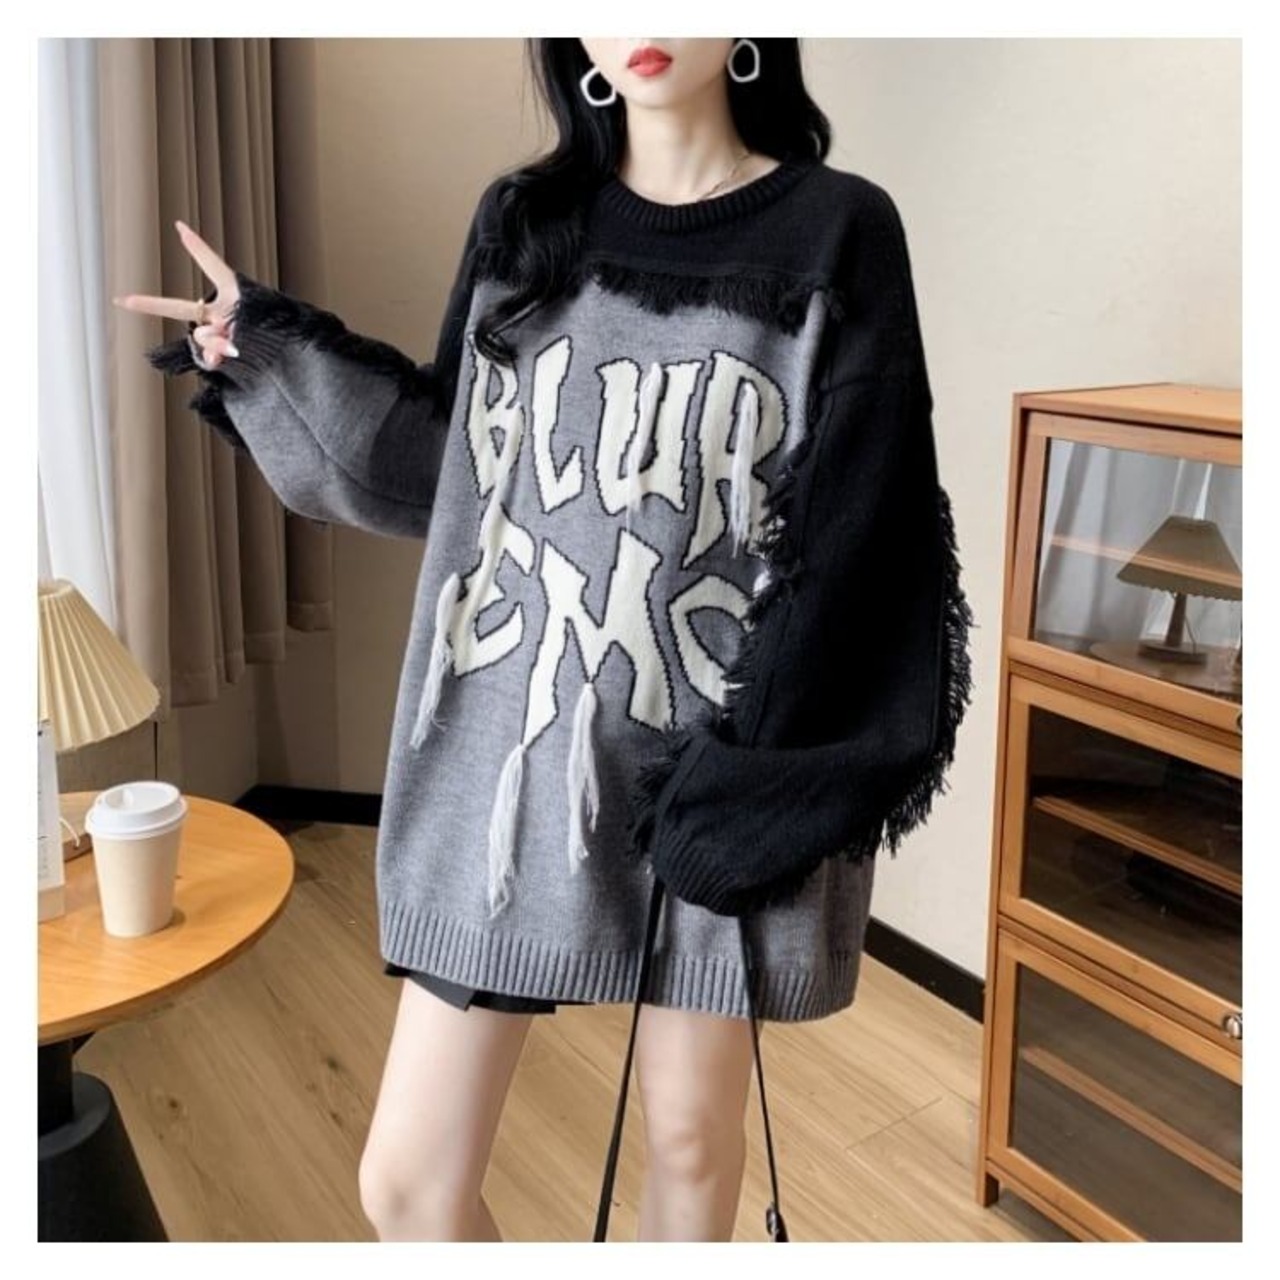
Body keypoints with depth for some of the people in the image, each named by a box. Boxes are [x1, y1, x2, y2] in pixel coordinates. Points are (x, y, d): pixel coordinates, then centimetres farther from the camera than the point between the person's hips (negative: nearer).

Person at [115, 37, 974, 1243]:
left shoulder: (840, 233, -3)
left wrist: (761, 784, -14)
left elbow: (856, 544, -7)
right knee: (406, 1178, 5)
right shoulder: (520, 221, 7)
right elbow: (454, 468, 10)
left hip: (717, 760, -2)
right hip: (511, 741, 3)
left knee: (692, 1135, 16)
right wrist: (273, 351, 5)